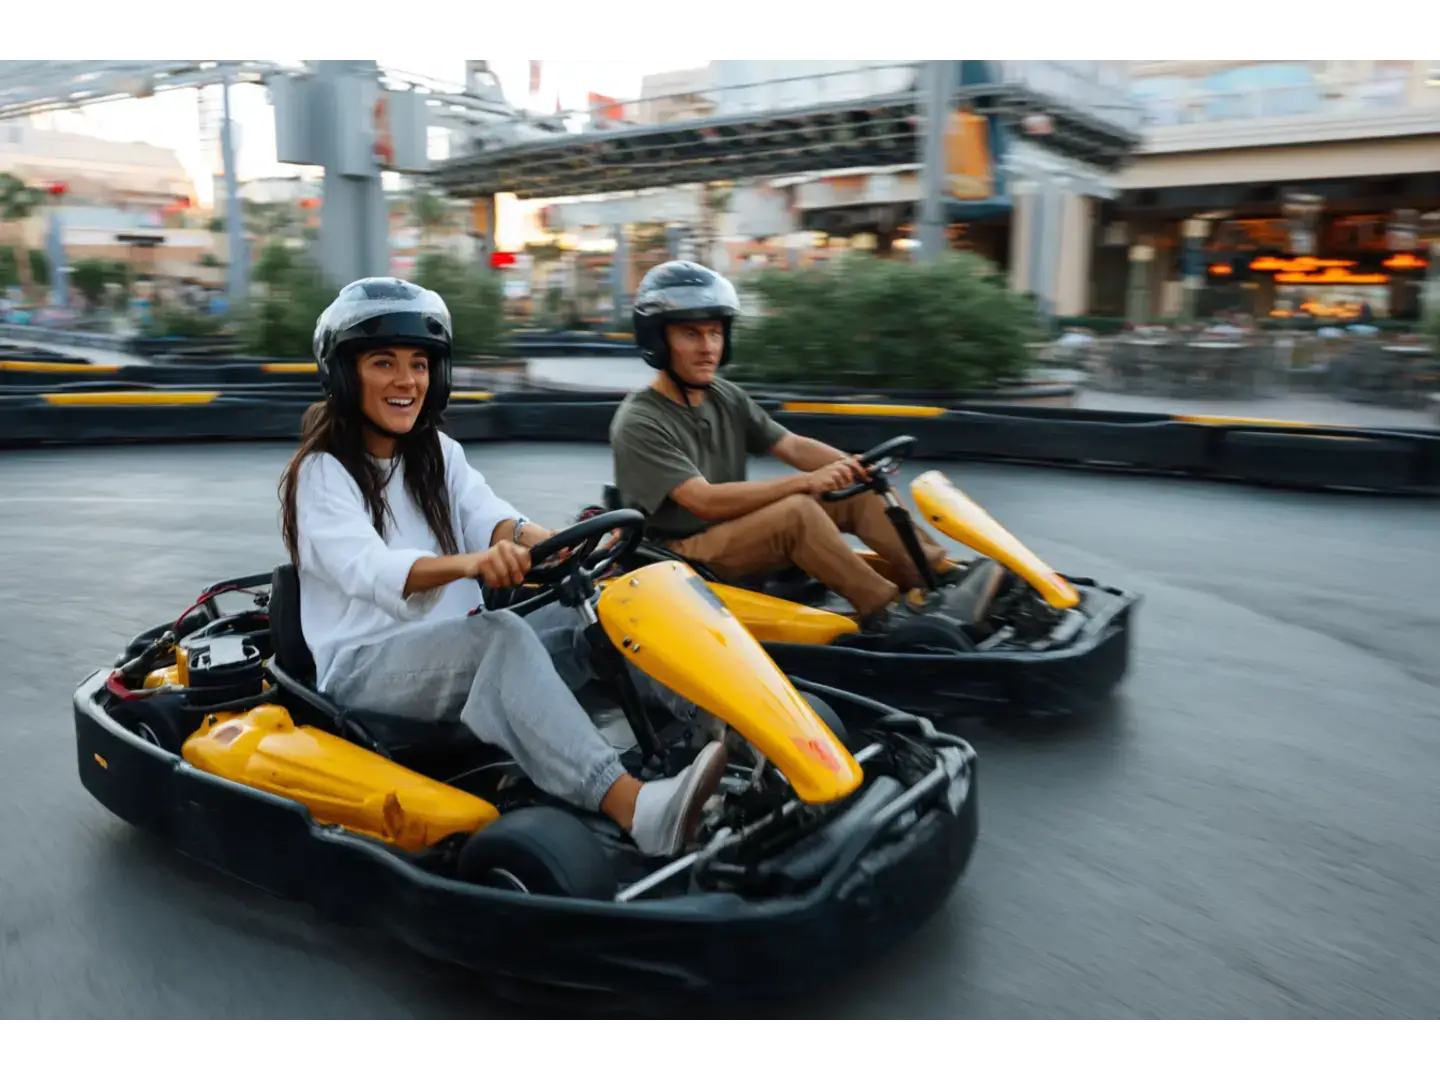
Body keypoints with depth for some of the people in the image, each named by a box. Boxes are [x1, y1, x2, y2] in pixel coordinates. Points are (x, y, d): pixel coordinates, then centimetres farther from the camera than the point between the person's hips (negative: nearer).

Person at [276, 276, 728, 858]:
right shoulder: (322, 472, -5)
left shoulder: (439, 454, 14)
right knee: (500, 633, -36)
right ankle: (636, 809, -53)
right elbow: (369, 569, -24)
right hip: (363, 666, -5)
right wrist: (466, 563, -45)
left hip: (460, 651, 6)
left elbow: (488, 517, -7)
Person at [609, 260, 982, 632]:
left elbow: (794, 446, 1)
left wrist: (857, 467, -18)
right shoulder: (639, 423, -17)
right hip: (679, 557, -7)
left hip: (735, 533, 8)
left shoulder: (726, 397, 6)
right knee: (797, 510, -31)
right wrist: (806, 482, -31)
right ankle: (884, 610, -24)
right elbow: (704, 501, -27)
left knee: (859, 492, -5)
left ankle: (943, 577, -11)